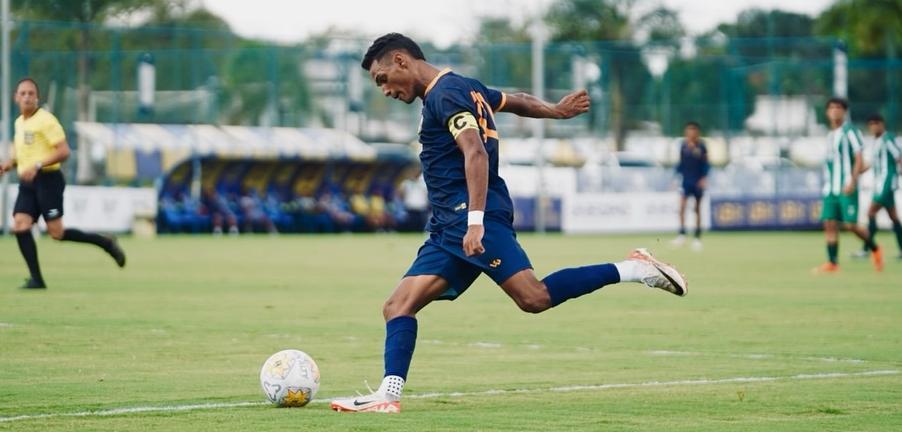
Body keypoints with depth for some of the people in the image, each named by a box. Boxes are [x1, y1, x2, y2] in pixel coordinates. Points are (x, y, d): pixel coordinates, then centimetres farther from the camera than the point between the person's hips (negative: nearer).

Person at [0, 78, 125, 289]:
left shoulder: (46, 120, -10)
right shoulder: (19, 122, 14)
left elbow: (64, 151, -16)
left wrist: (37, 166, -23)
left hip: (47, 179, -7)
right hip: (27, 184, 7)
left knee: (56, 232, -8)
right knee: (20, 226, -10)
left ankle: (106, 243, 9)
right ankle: (36, 278, -7)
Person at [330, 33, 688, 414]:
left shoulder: (445, 94, -7)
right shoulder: (465, 88, 22)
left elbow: (476, 153, -20)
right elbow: (517, 102, 37)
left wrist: (475, 220, -28)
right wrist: (555, 111, 56)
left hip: (468, 213, -10)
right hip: (448, 226, 10)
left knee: (534, 297, -22)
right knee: (397, 306, 0)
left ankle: (633, 269, -12)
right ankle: (388, 395, -7)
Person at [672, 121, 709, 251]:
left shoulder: (701, 146, -5)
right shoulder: (683, 145, 1)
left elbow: (706, 164, -1)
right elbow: (681, 163, 10)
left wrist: (704, 178, -12)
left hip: (698, 181, -1)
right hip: (686, 180, 1)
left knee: (697, 209, 7)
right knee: (682, 205, -14)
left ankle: (697, 237, 14)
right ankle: (682, 233, -12)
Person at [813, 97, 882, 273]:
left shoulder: (850, 132, -5)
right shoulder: (830, 135, 16)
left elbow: (859, 160, -11)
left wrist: (852, 181, -20)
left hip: (846, 188, -7)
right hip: (830, 189, 7)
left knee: (850, 224, -9)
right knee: (830, 224, -3)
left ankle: (874, 249, 14)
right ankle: (832, 263, -3)